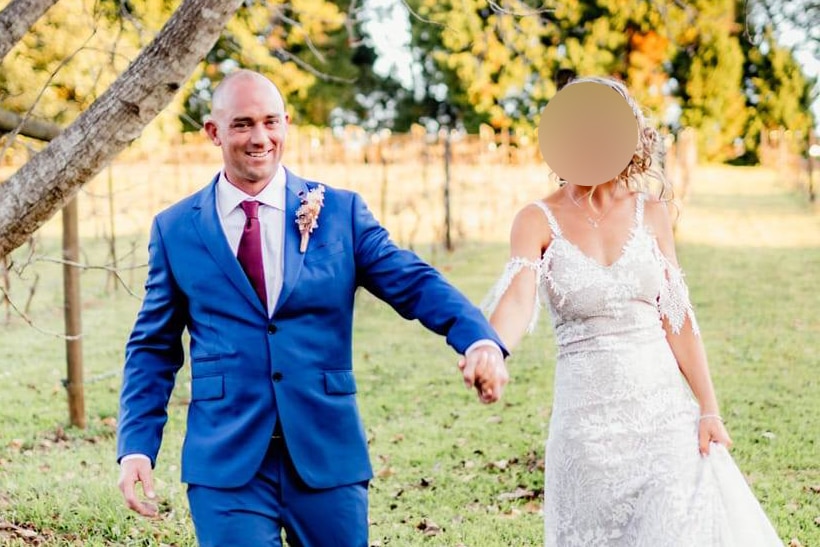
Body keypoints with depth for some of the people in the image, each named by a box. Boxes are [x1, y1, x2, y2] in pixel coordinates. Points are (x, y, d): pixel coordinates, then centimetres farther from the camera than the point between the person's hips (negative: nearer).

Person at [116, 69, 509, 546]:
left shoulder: (340, 212, 4)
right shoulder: (175, 230, 5)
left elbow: (414, 283, -5)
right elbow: (153, 349, 9)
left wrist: (480, 341, -24)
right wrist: (137, 448, -2)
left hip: (328, 455, 1)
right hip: (227, 461, -1)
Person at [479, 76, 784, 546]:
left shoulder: (650, 212, 3)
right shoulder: (538, 221, -3)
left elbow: (677, 317, 5)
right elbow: (517, 299, -20)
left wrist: (709, 410, 1)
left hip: (665, 405, 1)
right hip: (587, 414, -1)